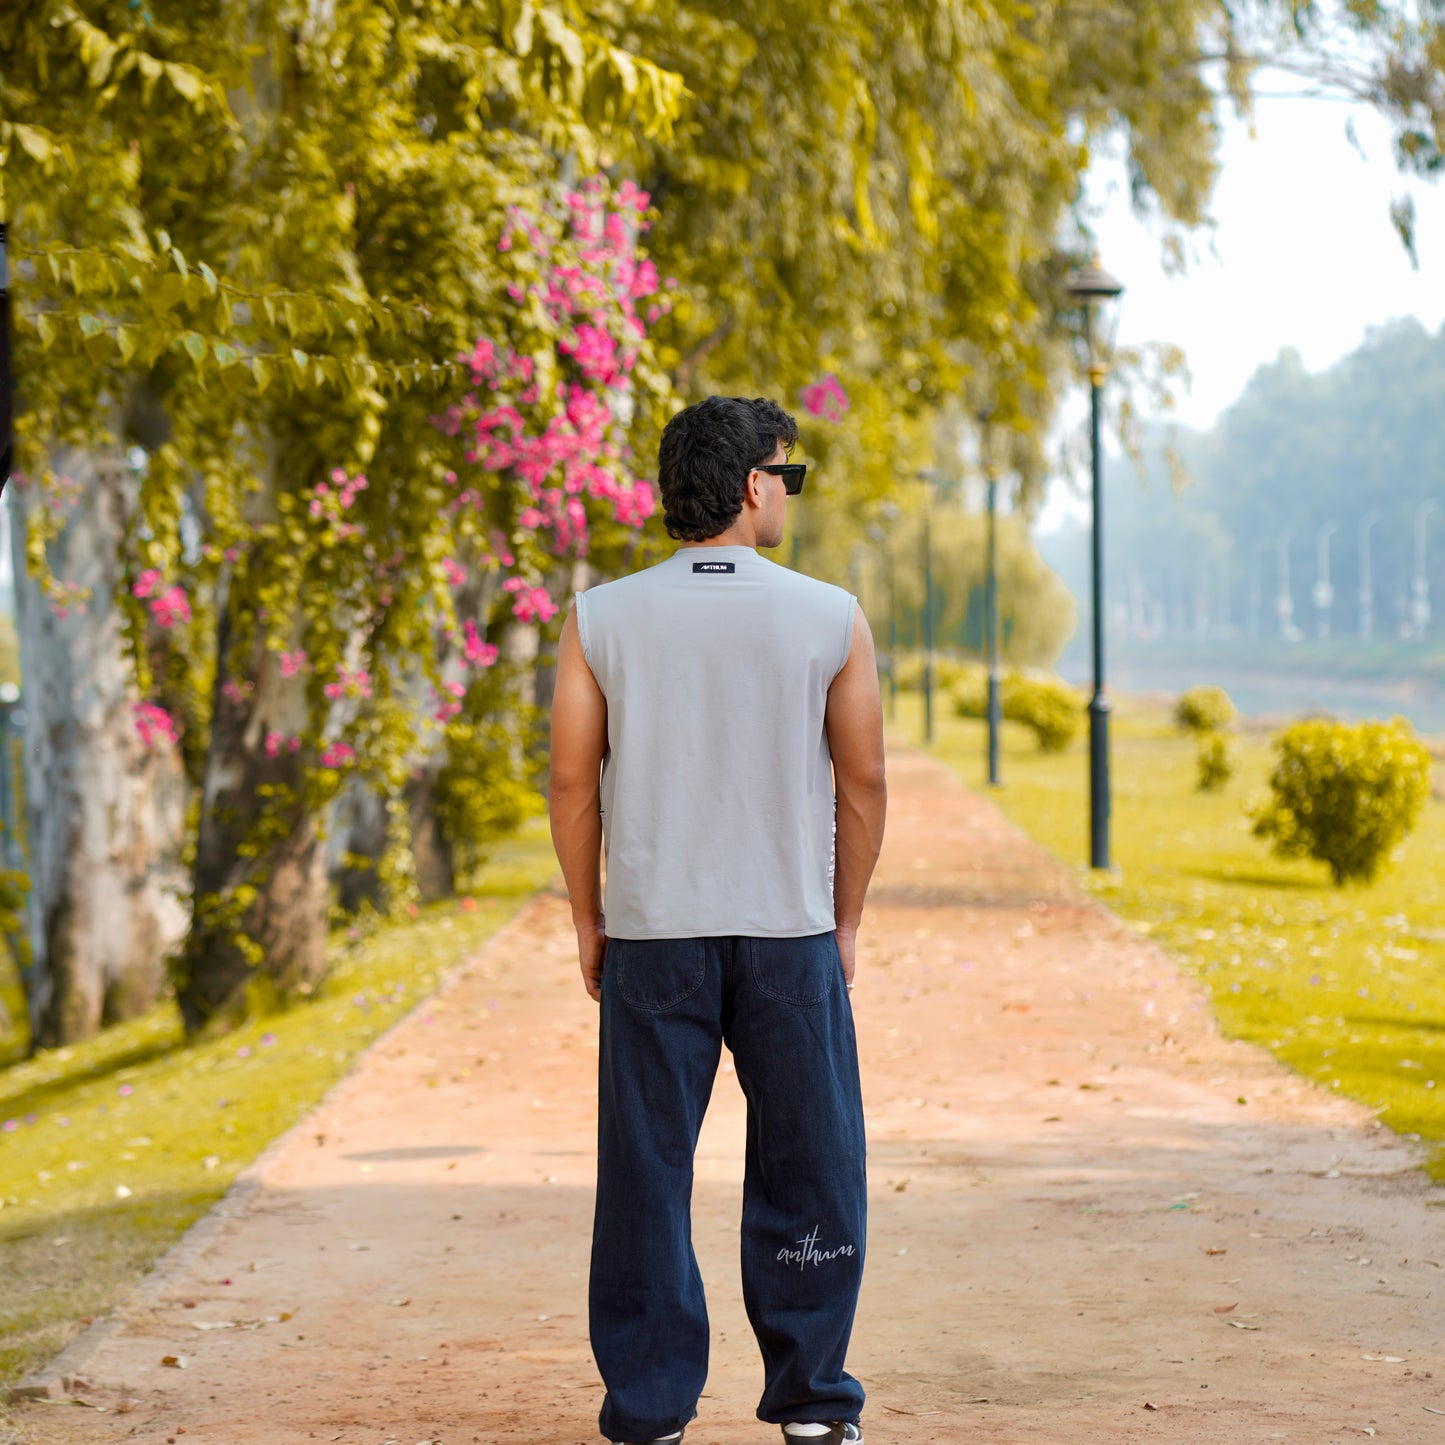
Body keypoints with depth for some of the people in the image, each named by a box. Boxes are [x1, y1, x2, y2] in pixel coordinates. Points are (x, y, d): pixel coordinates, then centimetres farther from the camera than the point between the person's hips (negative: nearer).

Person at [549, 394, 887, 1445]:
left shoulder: (602, 620, -1)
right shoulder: (831, 619, -3)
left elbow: (573, 783, 0)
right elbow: (863, 782, 1)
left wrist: (589, 923, 10)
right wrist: (845, 921, 11)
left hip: (651, 935, 1)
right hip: (791, 933, -1)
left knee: (646, 1172, 7)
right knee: (806, 1166, 9)